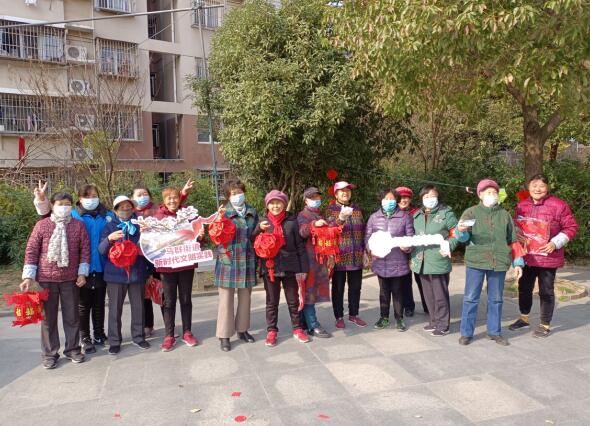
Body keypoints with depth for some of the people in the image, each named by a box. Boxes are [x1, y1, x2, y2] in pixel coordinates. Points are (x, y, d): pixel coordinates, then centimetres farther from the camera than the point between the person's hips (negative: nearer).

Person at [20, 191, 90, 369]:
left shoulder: (79, 225, 0)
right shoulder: (42, 225, -3)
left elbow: (85, 249, 0)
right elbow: (31, 250, -2)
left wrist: (82, 272, -5)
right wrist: (28, 276, -7)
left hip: (71, 279, 1)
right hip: (46, 278, -1)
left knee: (72, 315, 10)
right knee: (48, 317, 9)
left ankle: (72, 349, 24)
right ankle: (50, 354, 21)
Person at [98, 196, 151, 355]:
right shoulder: (109, 227, 4)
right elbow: (101, 251, -6)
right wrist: (109, 239, -23)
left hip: (137, 272, 1)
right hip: (115, 274, -1)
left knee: (138, 307, 9)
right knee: (115, 309, 4)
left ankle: (138, 337, 23)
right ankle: (114, 341, 15)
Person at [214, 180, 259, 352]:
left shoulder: (252, 212, 9)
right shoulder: (223, 212, -3)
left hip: (247, 260, 4)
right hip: (228, 260, -4)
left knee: (245, 296, 13)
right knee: (226, 297, 0)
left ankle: (242, 329, 30)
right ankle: (224, 335, 12)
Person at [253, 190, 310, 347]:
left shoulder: (292, 221, -3)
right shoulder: (263, 222, 1)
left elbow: (300, 246, -3)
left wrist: (303, 268, -6)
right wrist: (259, 229, -19)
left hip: (290, 267, -1)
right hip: (270, 268, 1)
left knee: (293, 300, 11)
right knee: (272, 301, 11)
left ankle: (297, 329, 26)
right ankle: (271, 331, 23)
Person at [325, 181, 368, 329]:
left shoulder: (357, 209, 12)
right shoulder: (331, 209, -2)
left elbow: (362, 231, 15)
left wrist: (364, 252, 12)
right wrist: (341, 218, -36)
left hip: (356, 256, 4)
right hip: (339, 257, -4)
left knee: (355, 287, 11)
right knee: (338, 288, 4)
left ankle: (353, 314, 26)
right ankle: (339, 317, 16)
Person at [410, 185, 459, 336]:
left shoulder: (446, 213, -3)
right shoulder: (417, 215, 13)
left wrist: (448, 246, -17)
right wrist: (413, 256, 13)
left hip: (438, 261, -5)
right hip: (421, 262, 6)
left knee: (440, 295, 1)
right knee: (428, 294, 14)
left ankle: (443, 325, 13)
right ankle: (434, 321, 28)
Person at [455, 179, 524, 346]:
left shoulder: (504, 215, 10)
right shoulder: (471, 212, 2)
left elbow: (513, 240, 14)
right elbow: (463, 237, -8)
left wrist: (518, 263, 10)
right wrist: (461, 230, -32)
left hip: (499, 263, 3)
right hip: (476, 261, -2)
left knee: (496, 299, 12)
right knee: (471, 298, 2)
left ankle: (494, 331, 26)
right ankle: (466, 333, 12)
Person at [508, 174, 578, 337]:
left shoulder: (559, 205, -9)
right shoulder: (522, 205, 5)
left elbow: (571, 227, -6)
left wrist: (555, 243, -16)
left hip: (547, 257, -4)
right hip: (526, 256, 5)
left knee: (546, 292, 6)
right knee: (524, 288, 17)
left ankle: (545, 325, 22)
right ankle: (524, 318, 36)